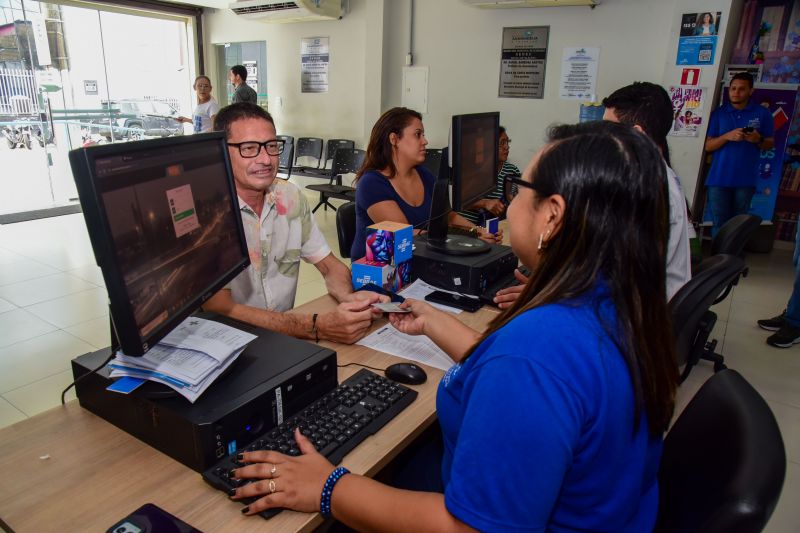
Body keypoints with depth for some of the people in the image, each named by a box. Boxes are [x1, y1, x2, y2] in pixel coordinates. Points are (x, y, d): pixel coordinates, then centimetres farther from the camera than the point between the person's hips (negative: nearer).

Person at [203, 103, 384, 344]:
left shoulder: (290, 197, 2)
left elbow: (329, 265, 6)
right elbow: (218, 309, -24)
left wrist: (349, 297, -16)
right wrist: (317, 327, -32)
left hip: (286, 334, 6)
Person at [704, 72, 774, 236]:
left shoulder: (762, 114, 5)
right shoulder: (719, 113, 6)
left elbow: (770, 143, 10)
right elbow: (708, 146, 3)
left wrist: (758, 140, -13)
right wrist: (727, 136, -15)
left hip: (746, 179, 0)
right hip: (719, 178, 0)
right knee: (719, 223, -2)